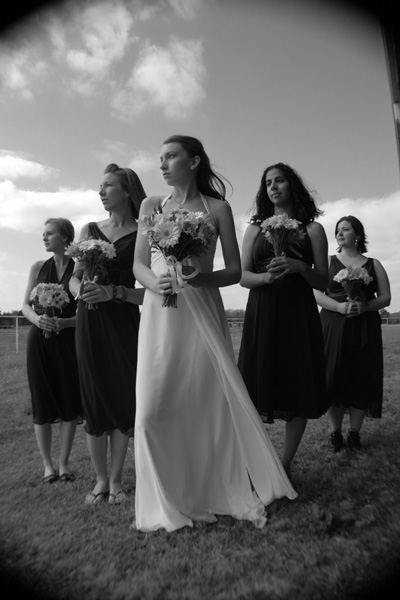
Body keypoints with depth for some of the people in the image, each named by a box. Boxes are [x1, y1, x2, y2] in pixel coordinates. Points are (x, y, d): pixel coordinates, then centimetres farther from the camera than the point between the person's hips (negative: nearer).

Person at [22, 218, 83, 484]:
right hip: (40, 340, 2)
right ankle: (47, 464, 20)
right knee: (42, 403, 5)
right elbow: (26, 305, 8)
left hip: (69, 340, -2)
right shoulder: (38, 267, 8)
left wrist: (64, 322, -19)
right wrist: (37, 319, -13)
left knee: (70, 401, 2)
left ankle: (64, 463, 18)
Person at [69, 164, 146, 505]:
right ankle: (100, 479, 23)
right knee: (95, 399, 6)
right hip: (90, 322, 3)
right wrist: (80, 289, -7)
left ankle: (116, 480, 21)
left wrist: (115, 291, -20)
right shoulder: (90, 230, 12)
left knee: (123, 398, 2)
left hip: (124, 323, -3)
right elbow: (74, 278, 14)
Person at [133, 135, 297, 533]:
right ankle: (166, 502, 18)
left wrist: (202, 277, -14)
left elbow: (235, 271, 5)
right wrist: (155, 283, -13)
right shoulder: (151, 205, 14)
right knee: (155, 407, -2)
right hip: (160, 313, 2)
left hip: (203, 312, -1)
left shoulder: (217, 208, 8)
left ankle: (231, 492, 22)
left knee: (211, 402, -1)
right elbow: (138, 265, 9)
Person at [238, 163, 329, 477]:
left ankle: (285, 466, 19)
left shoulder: (312, 229, 8)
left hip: (298, 313, 0)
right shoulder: (255, 229, 13)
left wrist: (299, 267, -15)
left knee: (298, 393, 2)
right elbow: (243, 276, 6)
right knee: (257, 392, 0)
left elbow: (323, 282, 4)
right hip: (261, 313, 1)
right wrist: (266, 277, -15)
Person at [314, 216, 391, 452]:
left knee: (362, 378, 1)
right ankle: (336, 431, 12)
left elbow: (385, 298, 6)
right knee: (334, 377, -2)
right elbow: (317, 294, 0)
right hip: (334, 327, -1)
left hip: (365, 329, 1)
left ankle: (355, 432, 17)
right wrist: (340, 307, -16)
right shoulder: (329, 262, 10)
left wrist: (365, 306, -14)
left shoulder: (373, 264, 12)